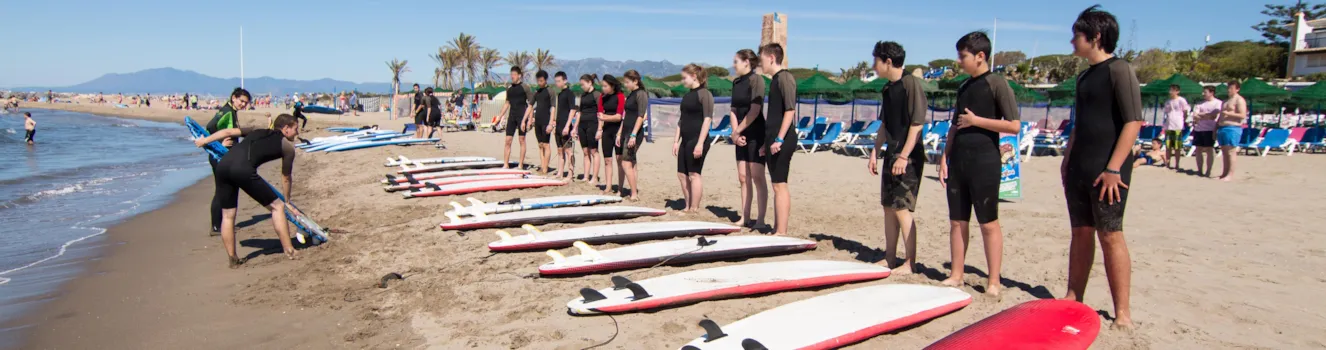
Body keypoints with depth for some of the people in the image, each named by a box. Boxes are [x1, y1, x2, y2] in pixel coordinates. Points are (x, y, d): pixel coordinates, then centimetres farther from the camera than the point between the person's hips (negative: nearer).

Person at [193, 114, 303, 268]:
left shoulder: (257, 131, 31)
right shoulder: (288, 147, 18)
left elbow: (228, 132, 23)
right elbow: (286, 178, 25)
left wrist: (204, 140, 36)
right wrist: (287, 200, 37)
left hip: (222, 165, 6)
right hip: (243, 170, -6)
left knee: (227, 215, 18)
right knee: (277, 206, 9)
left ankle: (233, 259, 26)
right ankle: (289, 251, 9)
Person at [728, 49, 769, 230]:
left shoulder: (756, 79, -10)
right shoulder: (736, 82, 12)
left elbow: (755, 110, -18)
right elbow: (733, 110, 9)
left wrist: (737, 131, -14)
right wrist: (735, 133, -5)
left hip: (755, 134, -7)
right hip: (741, 136, 8)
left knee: (757, 177, -6)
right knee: (743, 178, 9)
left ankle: (760, 220, -2)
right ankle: (745, 218, 15)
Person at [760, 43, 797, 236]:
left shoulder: (785, 77, -10)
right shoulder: (775, 79, 18)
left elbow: (790, 110, -18)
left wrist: (779, 139, -22)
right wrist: (767, 141, 21)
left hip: (782, 141, -10)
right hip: (773, 140, 10)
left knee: (779, 184, -9)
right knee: (777, 185, 12)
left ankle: (781, 233, -6)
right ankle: (777, 229, 19)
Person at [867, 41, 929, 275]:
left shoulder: (911, 83, -13)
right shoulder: (887, 89, 12)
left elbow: (917, 123, -18)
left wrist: (904, 156, -21)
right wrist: (875, 151, 14)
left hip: (909, 156, -9)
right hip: (892, 154, 9)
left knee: (902, 208, -9)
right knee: (888, 207, 11)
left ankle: (910, 263, -1)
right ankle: (890, 257, 20)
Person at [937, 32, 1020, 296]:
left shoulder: (997, 83, -7)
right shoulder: (964, 87, 14)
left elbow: (1014, 126, -13)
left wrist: (976, 120, -14)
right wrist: (945, 157, 10)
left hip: (985, 161, -7)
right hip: (959, 160, 7)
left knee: (988, 223, -2)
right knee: (957, 221, 9)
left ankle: (993, 281, 5)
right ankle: (956, 275, 17)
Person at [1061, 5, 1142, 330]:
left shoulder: (1119, 70, -9)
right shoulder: (1084, 77, 15)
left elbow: (1133, 122, -15)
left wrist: (1113, 168, -20)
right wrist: (1067, 160, 16)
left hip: (1107, 169, -8)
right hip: (1079, 169, 8)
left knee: (1110, 235, -5)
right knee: (1080, 233, 11)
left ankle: (1122, 311, 3)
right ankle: (1073, 299, 19)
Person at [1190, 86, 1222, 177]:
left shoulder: (1218, 103, 0)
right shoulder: (1200, 104, 15)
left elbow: (1214, 116, -12)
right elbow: (1194, 117, 5)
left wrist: (1200, 115, -3)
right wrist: (1207, 116, -8)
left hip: (1210, 130, -5)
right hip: (1198, 129, 5)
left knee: (1209, 150, -4)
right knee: (1198, 149, 4)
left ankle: (1208, 172, 0)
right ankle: (1200, 171, 10)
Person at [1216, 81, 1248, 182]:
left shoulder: (1239, 100, -5)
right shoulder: (1226, 101, 22)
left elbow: (1243, 115, -14)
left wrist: (1229, 113, -20)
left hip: (1233, 128, -9)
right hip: (1222, 128, 9)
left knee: (1231, 151, -10)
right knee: (1224, 151, 9)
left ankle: (1230, 175, -10)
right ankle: (1225, 173, 13)